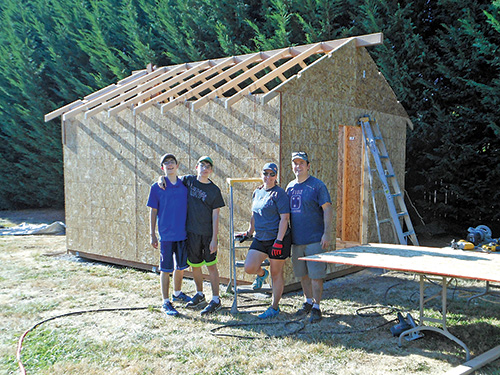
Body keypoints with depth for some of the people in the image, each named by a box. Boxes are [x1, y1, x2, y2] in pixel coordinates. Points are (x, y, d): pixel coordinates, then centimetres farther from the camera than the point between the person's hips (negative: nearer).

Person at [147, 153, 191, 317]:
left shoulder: (184, 185, 6)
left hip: (183, 234, 4)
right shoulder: (157, 187, -3)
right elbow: (153, 212, 0)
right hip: (166, 235, -4)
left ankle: (177, 293, 37)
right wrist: (152, 234, -2)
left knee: (181, 266, 16)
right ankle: (166, 302, 11)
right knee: (166, 269, 1)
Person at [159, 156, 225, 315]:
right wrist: (161, 179, 0)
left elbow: (215, 216, -6)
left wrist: (214, 239, -11)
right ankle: (199, 295, 33)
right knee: (195, 265, 13)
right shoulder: (188, 180, 5)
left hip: (208, 233, -4)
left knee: (211, 265, 0)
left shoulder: (214, 190, -5)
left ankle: (216, 300, 8)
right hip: (191, 232, 4)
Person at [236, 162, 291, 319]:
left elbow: (284, 218, -14)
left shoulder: (279, 193, -9)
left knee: (276, 274, 3)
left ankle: (274, 307, 16)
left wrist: (278, 241, -20)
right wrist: (248, 233, 25)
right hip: (260, 239, 6)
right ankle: (262, 274, 30)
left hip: (278, 239, -6)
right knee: (249, 268, -5)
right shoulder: (257, 193, 12)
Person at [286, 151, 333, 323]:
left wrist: (327, 233, -16)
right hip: (296, 239, 6)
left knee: (315, 274, -3)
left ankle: (316, 307, 8)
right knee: (302, 274, 15)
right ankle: (308, 302, 31)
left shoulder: (317, 185, -6)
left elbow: (327, 209, -9)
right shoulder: (290, 187, 12)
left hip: (315, 239, -6)